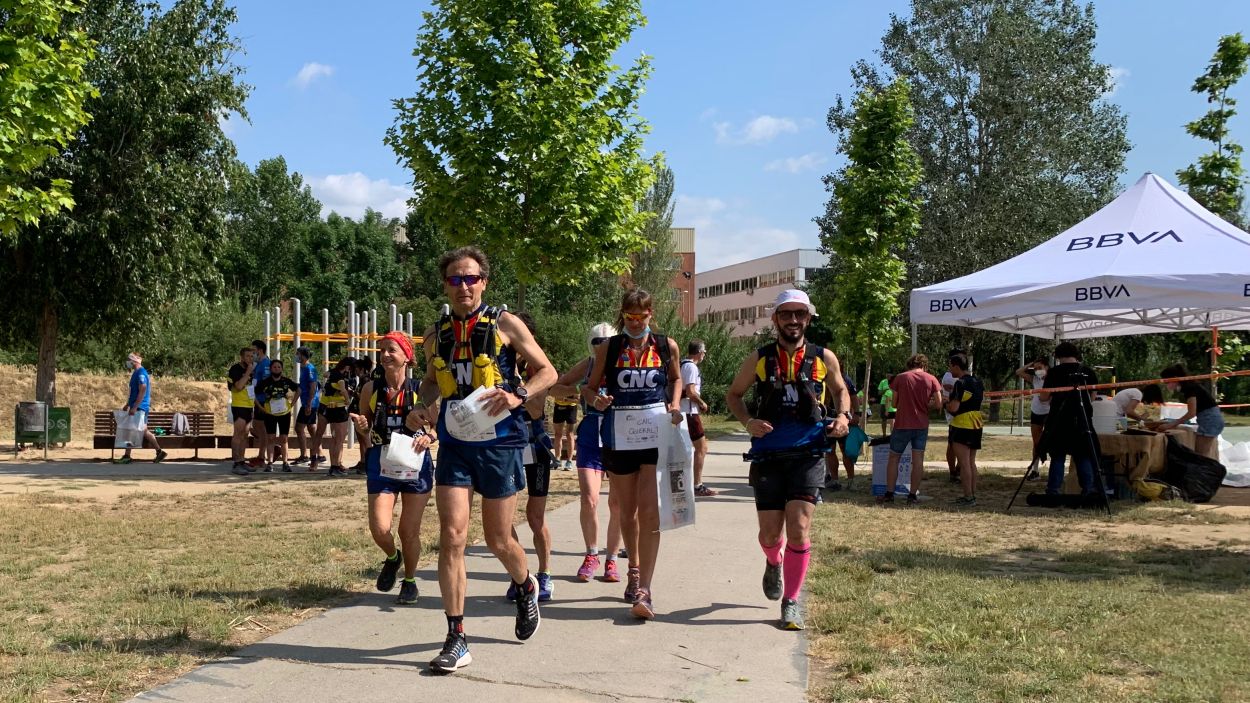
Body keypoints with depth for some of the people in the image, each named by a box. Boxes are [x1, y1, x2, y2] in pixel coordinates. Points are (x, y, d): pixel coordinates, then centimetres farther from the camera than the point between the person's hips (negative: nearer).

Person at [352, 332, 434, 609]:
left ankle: (409, 581, 29)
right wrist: (361, 426, -10)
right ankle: (392, 558, 25)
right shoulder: (371, 389, 1)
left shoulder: (421, 389, -5)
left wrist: (428, 436, -17)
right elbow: (364, 428, 13)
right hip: (381, 465, 1)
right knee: (379, 529, -10)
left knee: (409, 532, 4)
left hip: (415, 464, -1)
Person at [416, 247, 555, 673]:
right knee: (452, 536, -9)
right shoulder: (436, 336, 8)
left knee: (498, 540, 8)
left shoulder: (505, 325, -2)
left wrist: (519, 395, -18)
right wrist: (429, 401, 2)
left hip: (499, 442, -2)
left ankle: (527, 588, 42)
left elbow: (547, 372, 1)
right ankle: (456, 639, -3)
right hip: (454, 444, 3)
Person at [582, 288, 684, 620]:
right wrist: (596, 400, -16)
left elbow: (676, 378, 20)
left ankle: (644, 590, -13)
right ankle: (634, 571, 34)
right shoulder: (608, 348, 2)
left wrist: (675, 405, 1)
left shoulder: (666, 346, 4)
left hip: (657, 435, -1)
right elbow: (590, 387, 7)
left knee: (650, 511, -11)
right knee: (628, 510, 13)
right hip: (619, 436, 1)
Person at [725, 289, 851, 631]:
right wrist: (747, 421, -5)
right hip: (768, 457, 1)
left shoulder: (824, 359, 3)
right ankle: (774, 565, 43)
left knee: (799, 528, -11)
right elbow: (733, 394, 14)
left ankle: (791, 601, 5)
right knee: (770, 534, 5)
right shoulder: (758, 359, 3)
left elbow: (840, 389, 21)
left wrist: (843, 416, 0)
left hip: (808, 455, -1)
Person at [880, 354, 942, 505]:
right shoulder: (931, 379, -1)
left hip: (902, 424, -1)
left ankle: (889, 494, 9)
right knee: (918, 460, 4)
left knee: (893, 458, 9)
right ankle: (913, 495, 4)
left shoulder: (900, 378, -2)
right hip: (922, 425, 1)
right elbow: (938, 404, -3)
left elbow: (894, 404, 0)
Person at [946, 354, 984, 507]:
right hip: (976, 425, 9)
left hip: (962, 426, -9)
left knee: (964, 463, -6)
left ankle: (968, 498, -6)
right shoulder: (977, 381, 10)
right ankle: (973, 495, 18)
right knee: (971, 462, 14)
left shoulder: (960, 383, -16)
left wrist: (947, 404, -1)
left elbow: (954, 407, -23)